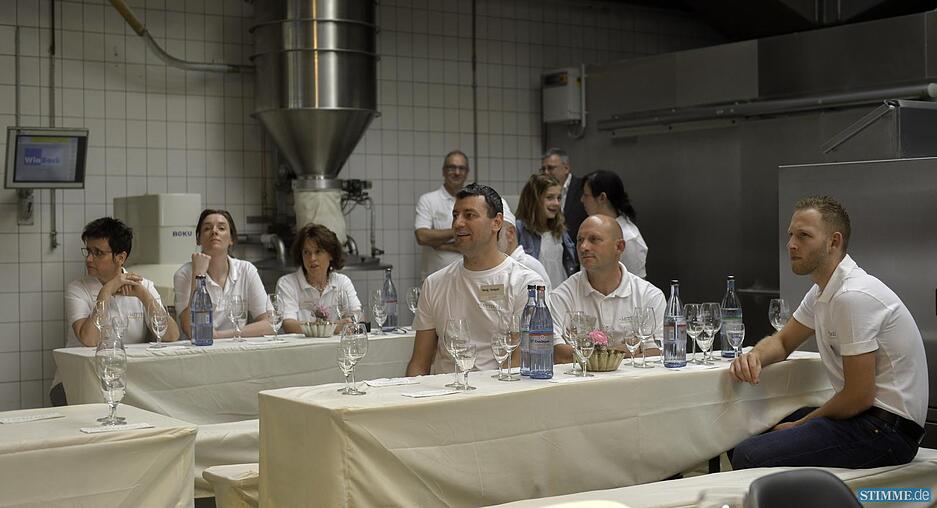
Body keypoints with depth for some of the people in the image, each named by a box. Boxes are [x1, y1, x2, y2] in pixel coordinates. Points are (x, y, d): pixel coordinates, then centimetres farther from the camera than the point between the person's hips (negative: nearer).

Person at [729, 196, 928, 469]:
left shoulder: (853, 296, -20)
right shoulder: (821, 292, 11)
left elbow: (859, 396, -20)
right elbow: (783, 341, 23)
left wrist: (800, 425, -6)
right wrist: (754, 357, -1)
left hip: (886, 426, -10)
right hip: (864, 414, 10)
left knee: (749, 456, -23)